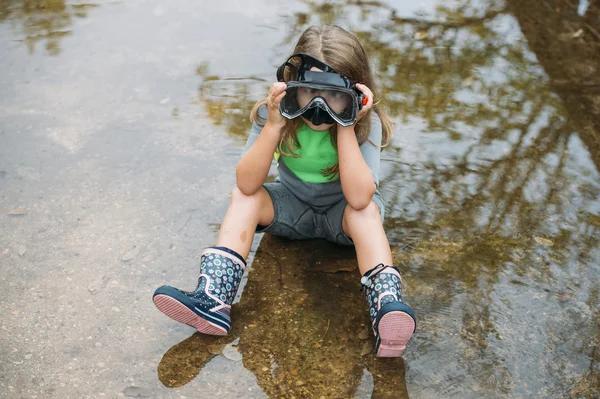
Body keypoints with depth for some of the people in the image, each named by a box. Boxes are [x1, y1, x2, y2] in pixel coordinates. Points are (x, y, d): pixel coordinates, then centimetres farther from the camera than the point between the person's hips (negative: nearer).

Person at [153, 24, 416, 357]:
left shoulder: (366, 123, -26)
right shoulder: (277, 114, -21)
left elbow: (358, 198, -38)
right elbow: (247, 184, -29)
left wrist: (345, 129, -40)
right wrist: (273, 126, -39)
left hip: (342, 211, -2)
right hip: (292, 206, 2)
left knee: (366, 211, -35)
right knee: (241, 197, -24)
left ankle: (386, 306, -45)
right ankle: (213, 298, -31)